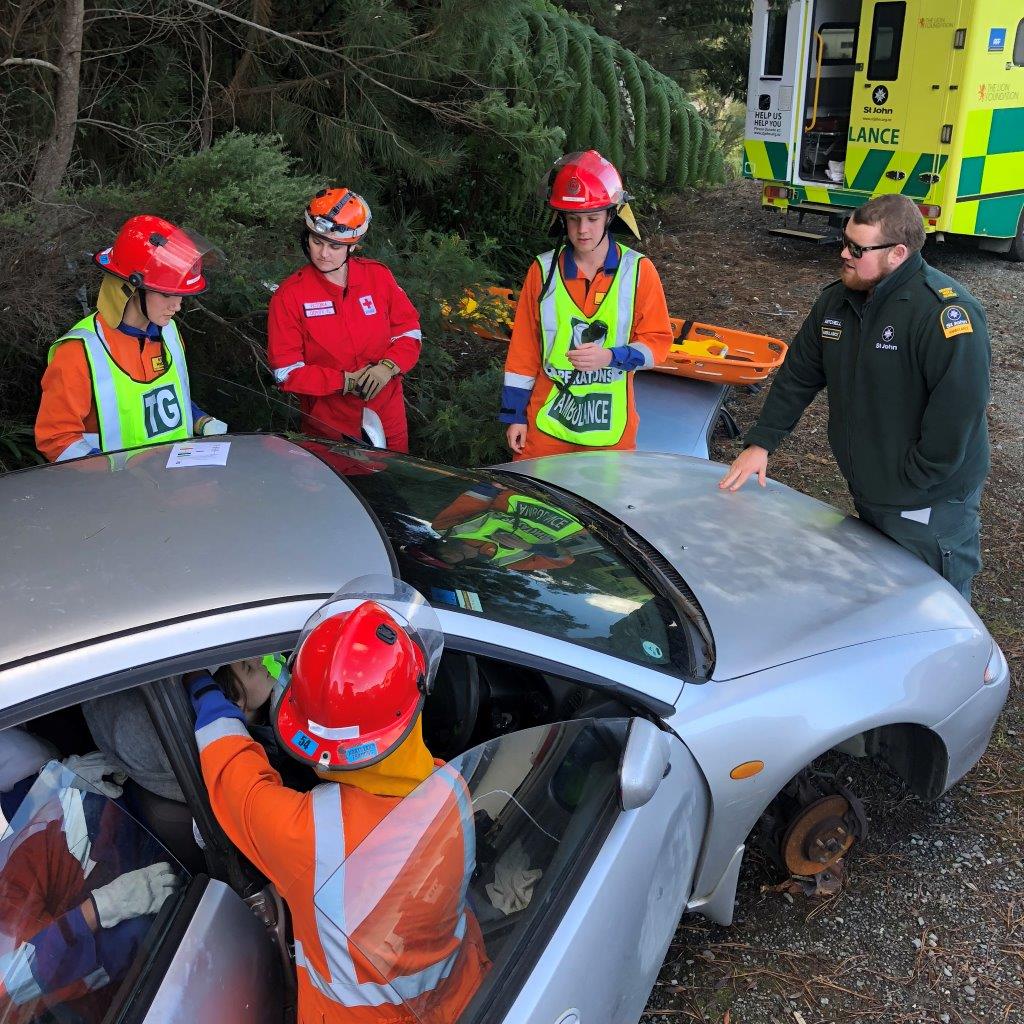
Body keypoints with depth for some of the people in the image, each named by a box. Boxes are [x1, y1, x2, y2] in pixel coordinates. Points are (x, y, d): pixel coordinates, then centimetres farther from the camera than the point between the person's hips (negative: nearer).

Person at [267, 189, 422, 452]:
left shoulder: (378, 277, -3)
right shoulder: (289, 295, -11)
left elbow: (409, 332, 3)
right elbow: (287, 372, -12)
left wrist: (388, 367, -16)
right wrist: (345, 381, -19)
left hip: (388, 419, 3)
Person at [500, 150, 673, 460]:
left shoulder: (638, 271, -4)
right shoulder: (543, 270, -1)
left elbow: (657, 341, -1)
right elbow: (524, 347, 3)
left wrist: (611, 357, -20)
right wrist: (515, 414, 3)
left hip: (611, 428, -1)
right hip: (546, 424, 1)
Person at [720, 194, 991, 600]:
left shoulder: (947, 312, -23)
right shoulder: (836, 301, 3)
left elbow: (958, 410, -27)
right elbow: (797, 375, 10)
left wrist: (908, 485, -22)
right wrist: (760, 444, 4)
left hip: (930, 506, -7)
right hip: (865, 492, 8)